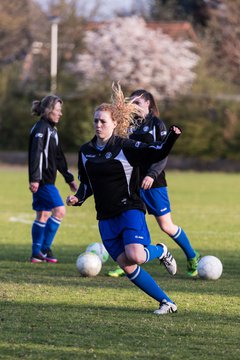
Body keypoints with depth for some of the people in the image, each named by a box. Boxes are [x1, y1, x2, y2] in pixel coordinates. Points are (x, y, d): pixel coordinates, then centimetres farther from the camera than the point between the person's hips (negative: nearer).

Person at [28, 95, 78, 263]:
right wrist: (34, 178, -27)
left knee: (43, 215, 10)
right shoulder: (41, 128, -12)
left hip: (47, 180, 10)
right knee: (59, 210, -13)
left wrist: (69, 178, 25)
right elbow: (36, 154, -20)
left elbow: (58, 157, 25)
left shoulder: (51, 129, 19)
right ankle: (44, 248, -9)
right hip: (42, 180, -10)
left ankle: (37, 254, 13)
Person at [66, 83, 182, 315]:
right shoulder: (86, 152, 9)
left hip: (129, 210, -5)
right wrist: (78, 198, 2)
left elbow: (157, 154, -11)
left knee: (135, 256, -27)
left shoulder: (125, 147, -8)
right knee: (126, 267, -3)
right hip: (106, 218, 5)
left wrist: (172, 138, -28)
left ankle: (160, 251, 9)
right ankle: (166, 302, 6)